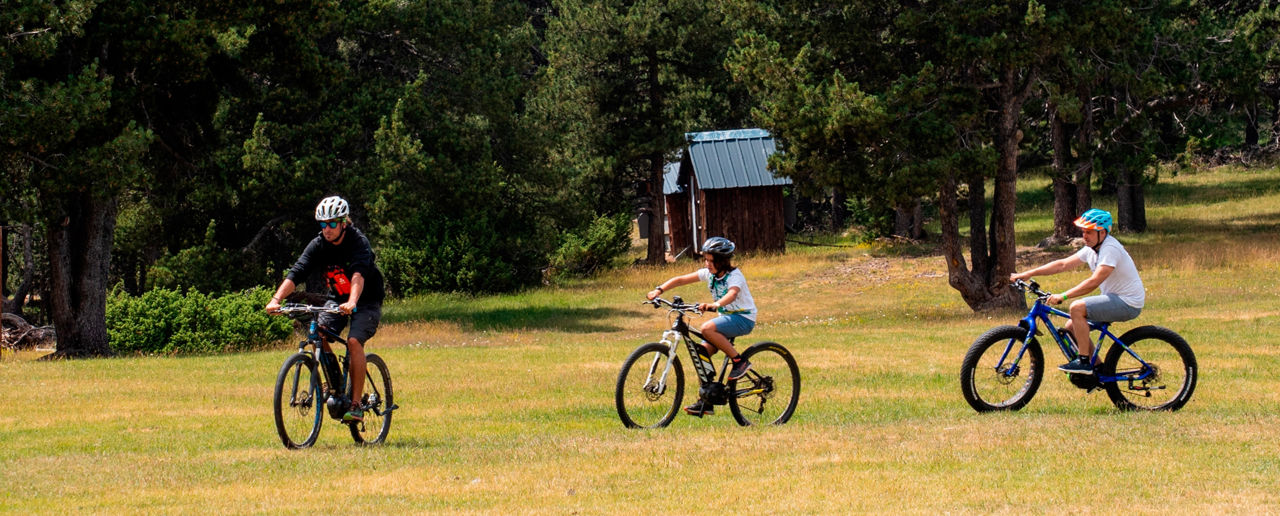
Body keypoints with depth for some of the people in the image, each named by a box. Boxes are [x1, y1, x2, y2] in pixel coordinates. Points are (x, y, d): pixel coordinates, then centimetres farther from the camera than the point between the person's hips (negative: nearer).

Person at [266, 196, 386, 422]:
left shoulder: (358, 242, -23)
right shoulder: (318, 245, -11)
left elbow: (359, 273, -41)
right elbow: (296, 273, -22)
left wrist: (352, 302, -59)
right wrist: (276, 299, -38)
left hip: (366, 301, -4)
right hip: (337, 299, 5)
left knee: (354, 341, -27)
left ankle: (356, 404, -21)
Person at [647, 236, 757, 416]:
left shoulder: (734, 275, -18)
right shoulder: (709, 273, 1)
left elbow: (732, 294, -39)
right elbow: (680, 280, -2)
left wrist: (715, 304, -58)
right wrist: (659, 290, -16)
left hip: (743, 318, -8)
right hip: (726, 317, 8)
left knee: (707, 328, -32)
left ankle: (739, 361, -19)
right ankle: (706, 401, 1)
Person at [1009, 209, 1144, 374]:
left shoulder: (1110, 249, -22)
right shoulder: (1092, 249, 8)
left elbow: (1094, 282, -30)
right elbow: (1063, 264, 8)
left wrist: (1063, 296, -32)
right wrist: (1028, 274, 2)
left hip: (1128, 303, -10)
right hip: (1115, 299, 10)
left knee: (1077, 308, -24)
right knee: (1071, 327, 7)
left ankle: (1084, 361, -17)